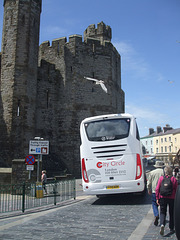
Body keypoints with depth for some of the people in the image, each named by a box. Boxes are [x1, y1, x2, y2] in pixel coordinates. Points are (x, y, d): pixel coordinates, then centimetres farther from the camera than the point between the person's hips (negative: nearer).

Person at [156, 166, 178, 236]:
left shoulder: (161, 178, -2)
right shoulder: (174, 179, -3)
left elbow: (157, 189, -3)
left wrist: (157, 198, 3)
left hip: (163, 198, 0)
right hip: (172, 198, 0)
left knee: (162, 212, 6)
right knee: (171, 213, 16)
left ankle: (162, 224, -20)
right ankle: (171, 228, 25)